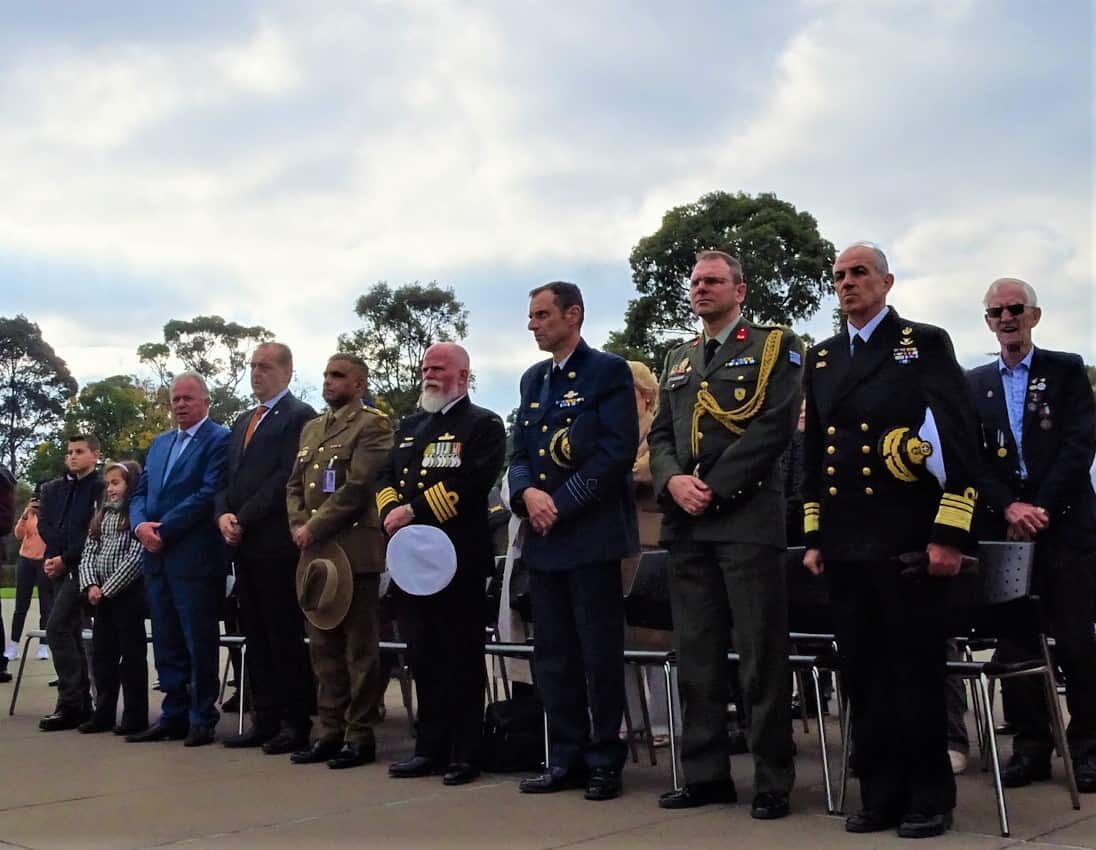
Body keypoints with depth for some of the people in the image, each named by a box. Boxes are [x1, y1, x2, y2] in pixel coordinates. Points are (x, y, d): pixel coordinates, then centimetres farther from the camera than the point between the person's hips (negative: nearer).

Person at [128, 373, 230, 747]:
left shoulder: (219, 439, -5)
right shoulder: (159, 443, 19)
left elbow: (209, 493, -15)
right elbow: (140, 492, 16)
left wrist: (164, 530, -15)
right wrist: (140, 524, -6)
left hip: (195, 557, -7)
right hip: (157, 556, 7)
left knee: (199, 642, -1)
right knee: (166, 642, 11)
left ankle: (202, 719, 7)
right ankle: (173, 715, 18)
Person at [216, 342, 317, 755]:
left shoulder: (299, 416, -5)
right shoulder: (242, 422, 21)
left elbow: (287, 477, -14)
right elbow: (227, 478, 19)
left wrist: (243, 519, -13)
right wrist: (224, 515, -1)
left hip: (277, 544, -8)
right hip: (243, 544, 8)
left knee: (286, 636, -3)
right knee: (256, 636, 10)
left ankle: (296, 723, 4)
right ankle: (264, 720, 16)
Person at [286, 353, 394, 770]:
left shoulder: (372, 425, -4)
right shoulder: (311, 428, 21)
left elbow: (357, 487, -14)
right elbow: (294, 485, 19)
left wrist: (314, 528, -12)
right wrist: (299, 527, 1)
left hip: (353, 550, -7)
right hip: (313, 551, 7)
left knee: (358, 646, -1)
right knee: (322, 645, 11)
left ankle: (359, 735, 6)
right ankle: (329, 731, 18)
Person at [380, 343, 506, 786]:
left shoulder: (483, 425, -1)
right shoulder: (410, 426, 21)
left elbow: (471, 483, -15)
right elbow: (386, 478, 16)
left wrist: (414, 509, -17)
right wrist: (392, 513, -6)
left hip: (458, 560, -6)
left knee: (462, 660, 0)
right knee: (423, 657, 11)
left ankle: (465, 754, 8)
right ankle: (430, 748, 20)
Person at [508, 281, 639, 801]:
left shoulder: (609, 372, -3)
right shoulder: (532, 379, 17)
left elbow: (617, 450, -12)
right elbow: (520, 451, 15)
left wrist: (562, 503, -15)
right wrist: (528, 493, -7)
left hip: (591, 532, -7)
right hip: (543, 535, 7)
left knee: (599, 652, -1)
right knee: (553, 654, 9)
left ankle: (605, 761, 9)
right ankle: (567, 757, 18)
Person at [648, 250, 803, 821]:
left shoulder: (774, 346, 4)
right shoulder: (678, 360, 22)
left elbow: (774, 426, -8)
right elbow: (660, 435, 16)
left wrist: (714, 487, -13)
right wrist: (674, 481, -5)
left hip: (747, 518, -5)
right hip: (686, 523, 6)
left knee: (761, 654, -3)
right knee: (695, 655, 7)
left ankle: (772, 781, 5)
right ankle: (705, 774, 16)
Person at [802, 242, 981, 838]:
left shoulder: (926, 344, 1)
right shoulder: (821, 359, 16)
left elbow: (960, 440, -6)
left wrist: (949, 535, -12)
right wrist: (814, 537, 12)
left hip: (908, 541, -5)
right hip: (845, 544, 5)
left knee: (917, 672, 1)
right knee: (864, 675, 7)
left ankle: (930, 799, 14)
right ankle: (881, 795, 18)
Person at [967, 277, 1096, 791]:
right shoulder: (975, 384, 14)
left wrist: (1040, 508, -12)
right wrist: (1010, 508, -10)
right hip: (1003, 529, 2)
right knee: (1015, 639, 2)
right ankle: (1030, 745, 10)